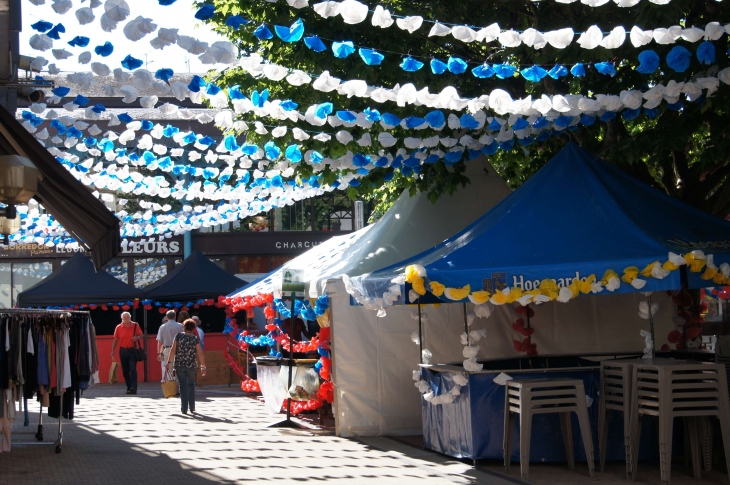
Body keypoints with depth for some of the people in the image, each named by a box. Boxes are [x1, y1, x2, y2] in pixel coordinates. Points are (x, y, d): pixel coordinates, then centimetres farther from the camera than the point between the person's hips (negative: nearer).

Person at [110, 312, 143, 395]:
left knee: (133, 369, -12)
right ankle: (129, 387, 15)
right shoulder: (118, 327, 2)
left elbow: (141, 335, 8)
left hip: (132, 350, -3)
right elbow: (115, 340, 7)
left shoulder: (135, 326, -1)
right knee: (125, 371, 6)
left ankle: (133, 388, -16)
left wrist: (137, 338, -15)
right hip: (123, 350, 3)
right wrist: (113, 351, 1)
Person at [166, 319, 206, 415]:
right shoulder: (195, 339, -4)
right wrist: (203, 366, 2)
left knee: (183, 386, 4)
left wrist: (169, 362, 1)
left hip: (179, 365, 0)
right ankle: (192, 407, 18)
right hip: (191, 365, 1)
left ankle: (184, 409, 2)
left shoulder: (178, 336, -4)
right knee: (191, 385, 18)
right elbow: (200, 354, -5)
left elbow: (173, 350, -6)